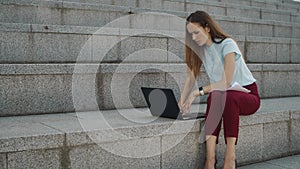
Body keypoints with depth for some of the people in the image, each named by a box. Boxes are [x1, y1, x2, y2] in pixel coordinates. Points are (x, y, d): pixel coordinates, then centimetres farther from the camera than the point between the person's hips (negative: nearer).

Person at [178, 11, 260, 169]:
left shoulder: (227, 45, -16)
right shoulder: (200, 49, 4)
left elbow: (226, 82, -24)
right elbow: (191, 76, -1)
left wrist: (198, 92, -30)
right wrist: (182, 99, -17)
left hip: (248, 95, -4)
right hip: (223, 96, 4)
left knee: (227, 97, -39)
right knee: (213, 98, -33)